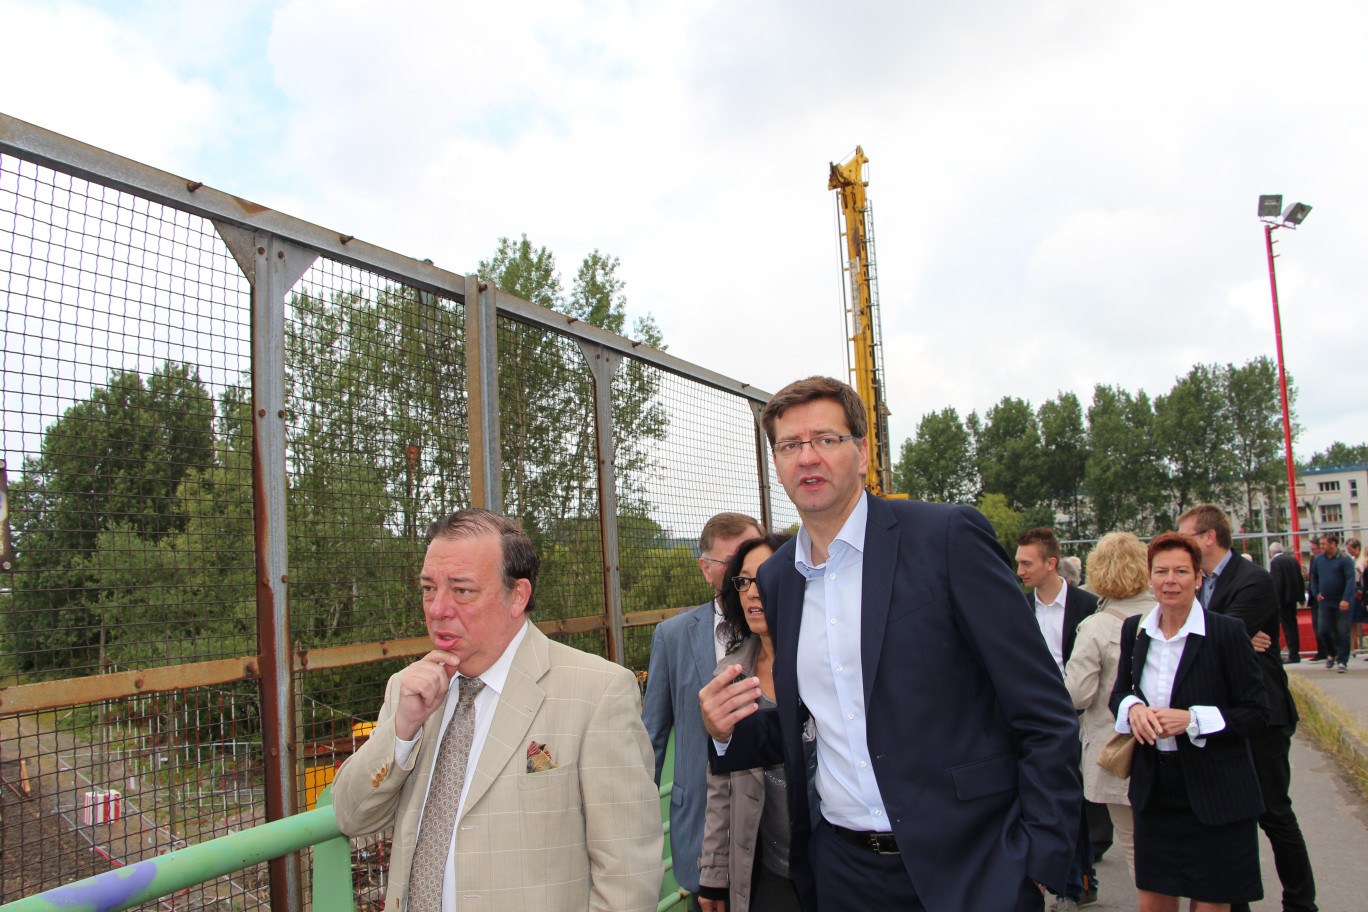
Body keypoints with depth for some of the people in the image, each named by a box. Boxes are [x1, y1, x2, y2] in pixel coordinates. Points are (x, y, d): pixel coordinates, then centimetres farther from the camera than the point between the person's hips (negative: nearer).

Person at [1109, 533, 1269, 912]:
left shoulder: (1227, 632, -10)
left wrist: (1192, 720, -20)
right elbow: (1119, 692, 13)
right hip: (1154, 790, 4)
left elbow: (1257, 712, -8)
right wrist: (1133, 708, -9)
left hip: (1215, 794, -4)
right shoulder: (1134, 629, 3)